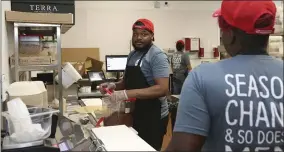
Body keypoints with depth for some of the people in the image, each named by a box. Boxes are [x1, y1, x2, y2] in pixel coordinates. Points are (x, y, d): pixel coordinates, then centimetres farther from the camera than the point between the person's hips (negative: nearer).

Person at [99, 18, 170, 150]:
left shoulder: (157, 56, -17)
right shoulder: (132, 55, 9)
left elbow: (162, 89, -26)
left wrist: (127, 94, -32)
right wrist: (114, 86, -4)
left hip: (153, 116, -8)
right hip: (137, 113, 8)